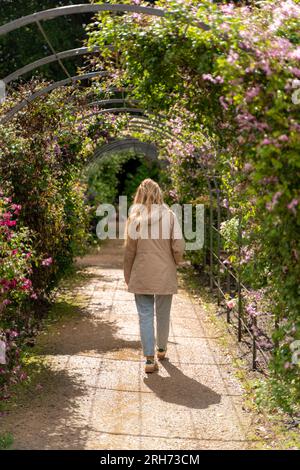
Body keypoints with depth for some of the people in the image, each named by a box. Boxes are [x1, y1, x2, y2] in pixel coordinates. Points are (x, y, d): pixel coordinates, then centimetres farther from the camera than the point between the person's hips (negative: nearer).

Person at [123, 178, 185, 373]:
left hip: (142, 275, -1)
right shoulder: (170, 216, -6)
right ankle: (161, 349, 35)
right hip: (165, 274, 1)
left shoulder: (135, 218, -6)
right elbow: (179, 247, -7)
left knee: (145, 315, 5)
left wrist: (127, 276, 8)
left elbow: (130, 250, -3)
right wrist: (176, 262, 14)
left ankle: (150, 358, -1)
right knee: (163, 314, 17)